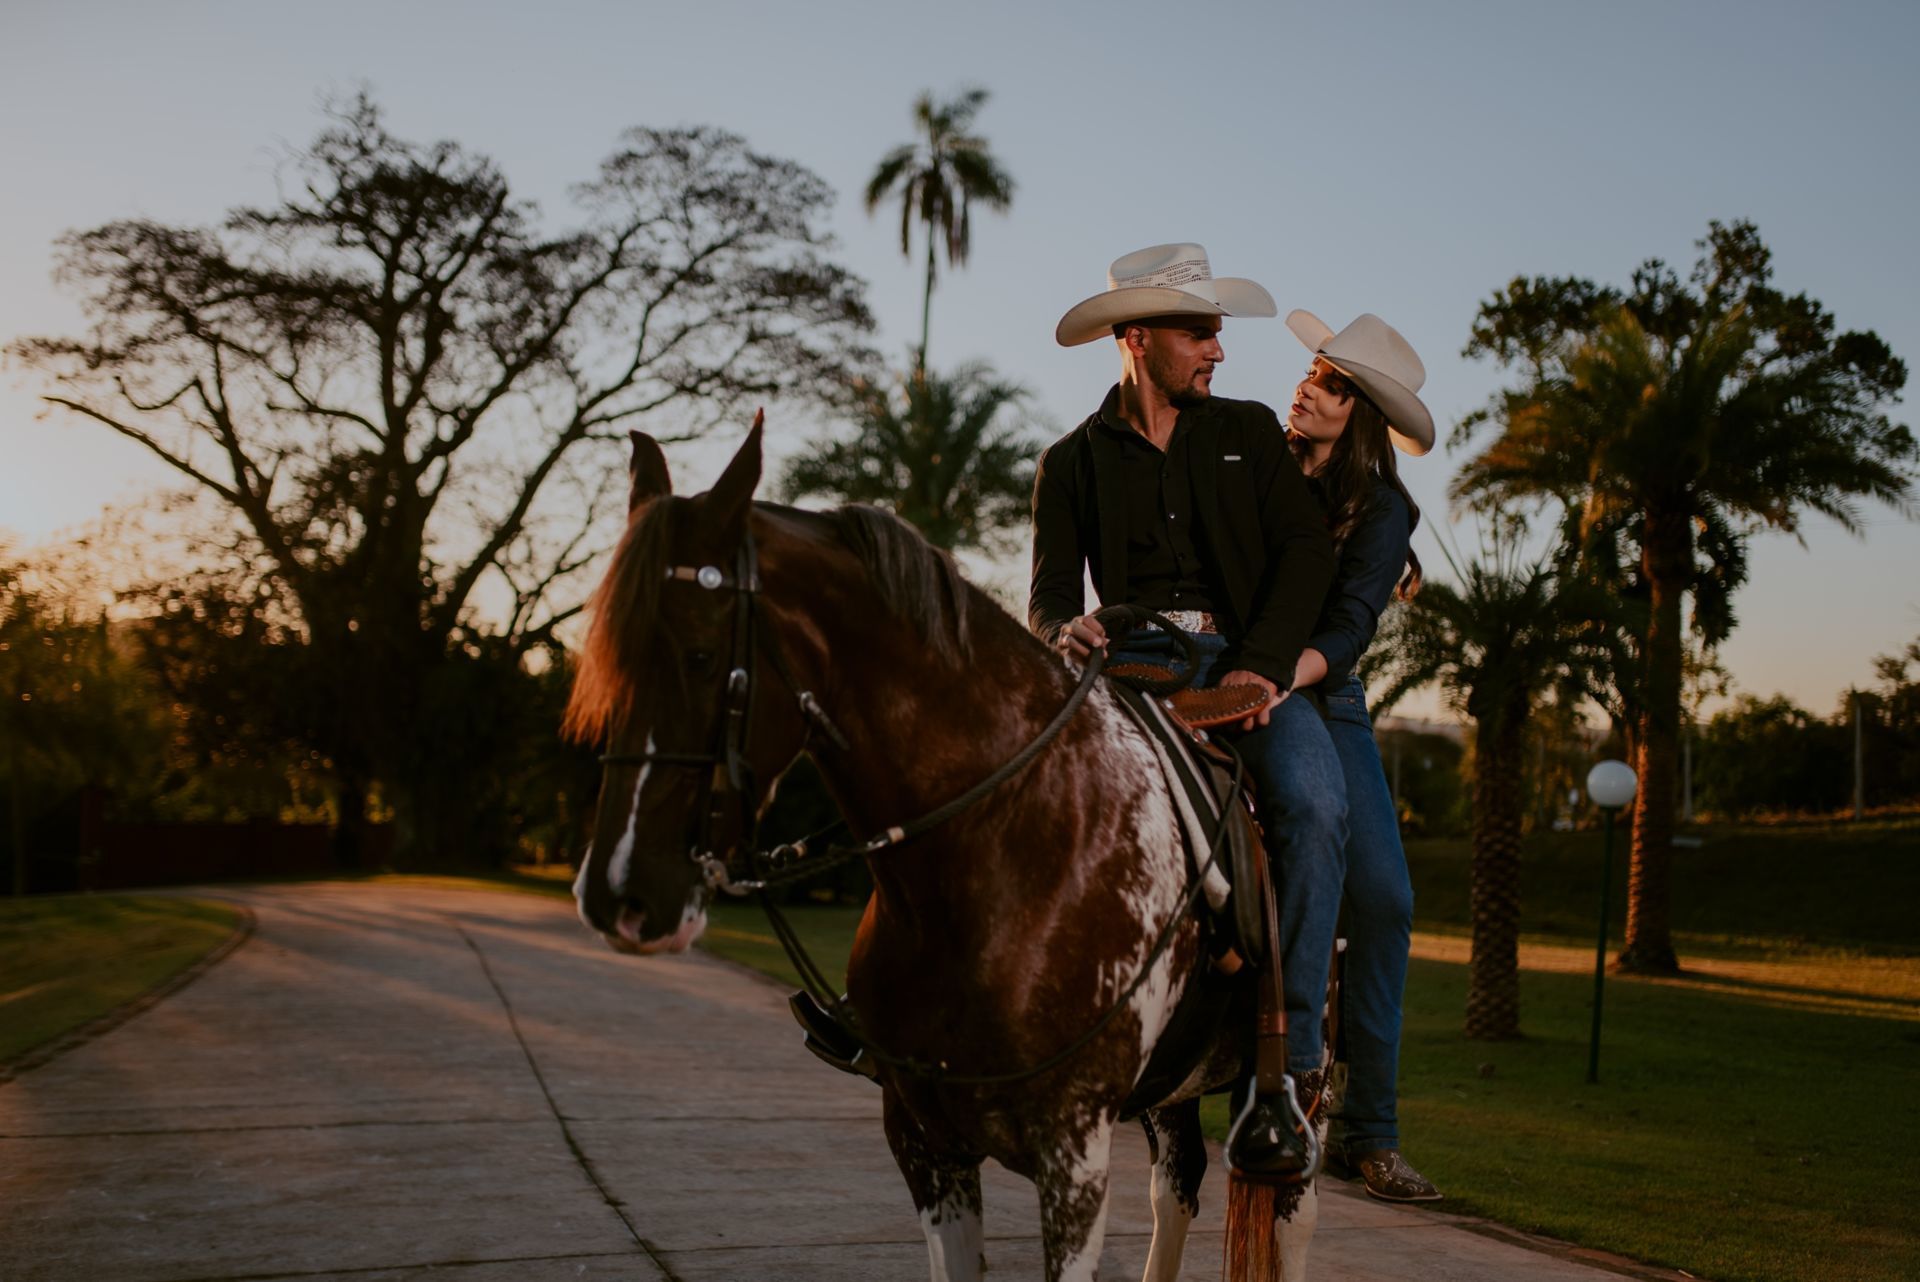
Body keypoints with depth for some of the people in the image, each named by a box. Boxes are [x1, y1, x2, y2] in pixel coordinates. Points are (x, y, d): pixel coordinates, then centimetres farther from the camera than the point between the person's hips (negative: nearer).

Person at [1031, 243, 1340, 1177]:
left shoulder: (1250, 432, 17)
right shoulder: (1073, 461, 14)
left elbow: (1307, 548, 5)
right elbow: (1050, 594, 6)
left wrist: (1260, 662, -12)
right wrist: (1066, 631, -21)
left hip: (1250, 662, 0)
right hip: (1134, 663, 0)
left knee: (1313, 806, -30)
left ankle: (1285, 1066, -24)